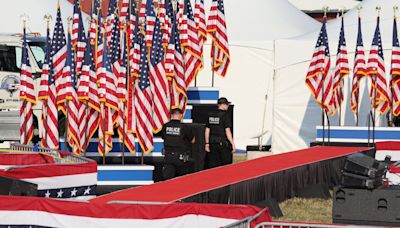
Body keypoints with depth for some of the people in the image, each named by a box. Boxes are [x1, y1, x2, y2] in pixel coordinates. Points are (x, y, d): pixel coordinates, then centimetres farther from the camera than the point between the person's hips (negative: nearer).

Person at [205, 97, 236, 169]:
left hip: (213, 142, 6)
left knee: (212, 165, 7)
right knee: (226, 165, 2)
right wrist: (233, 144, -10)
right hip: (223, 143, -6)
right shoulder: (225, 115, -10)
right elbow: (227, 131, -14)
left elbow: (207, 130, 11)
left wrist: (207, 143, 18)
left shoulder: (211, 115, 7)